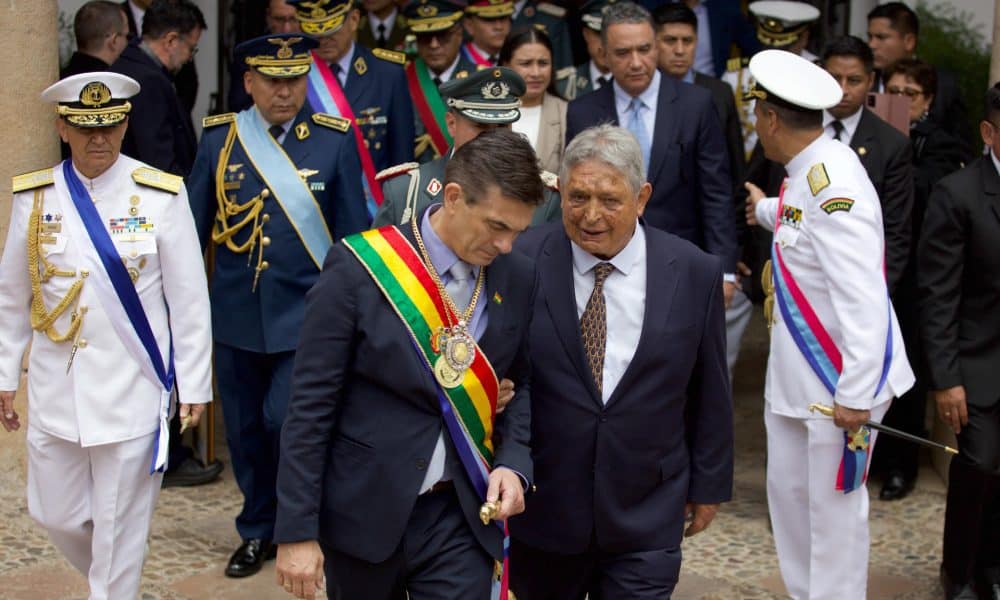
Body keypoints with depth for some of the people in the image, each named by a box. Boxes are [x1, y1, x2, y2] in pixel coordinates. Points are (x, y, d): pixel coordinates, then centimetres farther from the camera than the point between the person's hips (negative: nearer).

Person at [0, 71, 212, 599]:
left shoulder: (161, 196, -7)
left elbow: (189, 299, -4)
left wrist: (194, 386, -3)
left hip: (131, 392, -3)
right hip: (55, 390, 3)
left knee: (121, 525, 4)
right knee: (55, 515, 13)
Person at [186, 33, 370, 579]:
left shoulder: (335, 140, -4)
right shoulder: (219, 138, 1)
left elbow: (353, 232, 1)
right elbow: (194, 227, 8)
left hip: (306, 312, -3)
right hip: (235, 313, 3)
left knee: (286, 421, -10)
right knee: (245, 430, 12)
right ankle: (258, 531, 31)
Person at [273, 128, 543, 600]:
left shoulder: (518, 278, -1)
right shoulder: (359, 269, -13)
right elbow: (311, 406, -10)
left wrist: (514, 463, -7)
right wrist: (297, 530, -11)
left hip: (462, 516, 2)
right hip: (364, 512, -2)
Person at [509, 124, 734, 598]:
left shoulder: (694, 272, -4)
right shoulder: (522, 262, -8)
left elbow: (710, 393, 5)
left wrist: (708, 485, 10)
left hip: (646, 518, 0)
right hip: (540, 506, 1)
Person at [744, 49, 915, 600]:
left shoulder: (833, 184, -25)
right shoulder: (807, 174, 3)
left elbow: (862, 300, -29)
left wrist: (854, 394, -27)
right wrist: (765, 209, 50)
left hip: (842, 379, -9)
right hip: (796, 371, 9)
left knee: (834, 506, 4)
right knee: (787, 491, 19)